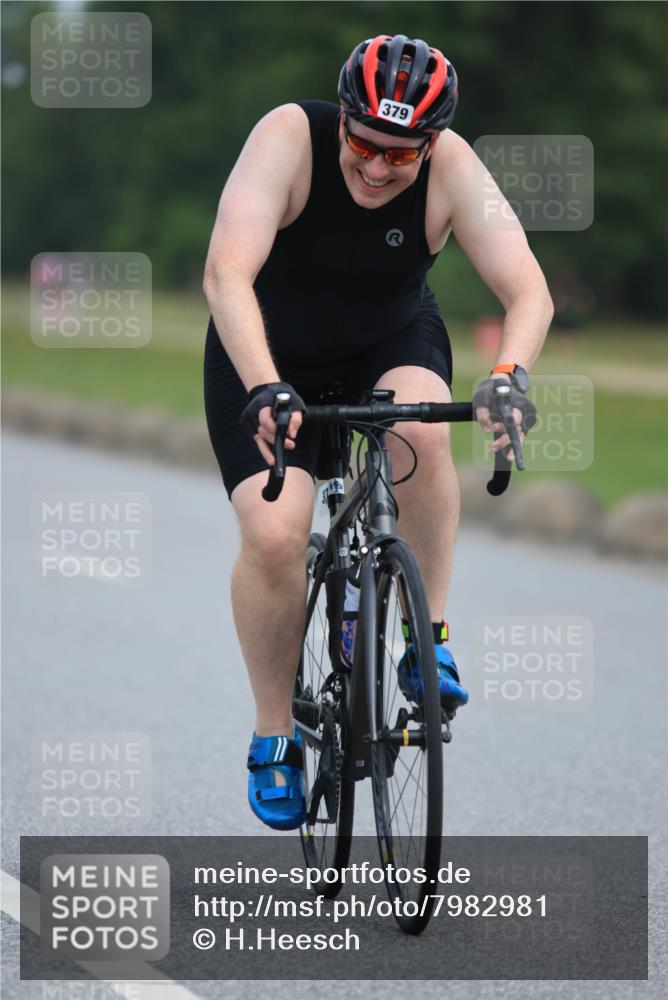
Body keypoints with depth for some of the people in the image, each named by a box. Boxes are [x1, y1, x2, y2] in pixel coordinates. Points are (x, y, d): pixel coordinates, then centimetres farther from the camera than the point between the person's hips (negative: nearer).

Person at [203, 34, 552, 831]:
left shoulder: (452, 170, -23)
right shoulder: (289, 139, -30)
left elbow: (528, 292, -29)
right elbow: (227, 274, -40)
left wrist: (509, 376, -49)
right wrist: (264, 389, -54)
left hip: (391, 344, 2)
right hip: (269, 355, -1)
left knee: (421, 429, -33)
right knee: (273, 534, -20)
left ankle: (428, 634, -16)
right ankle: (274, 735, 0)